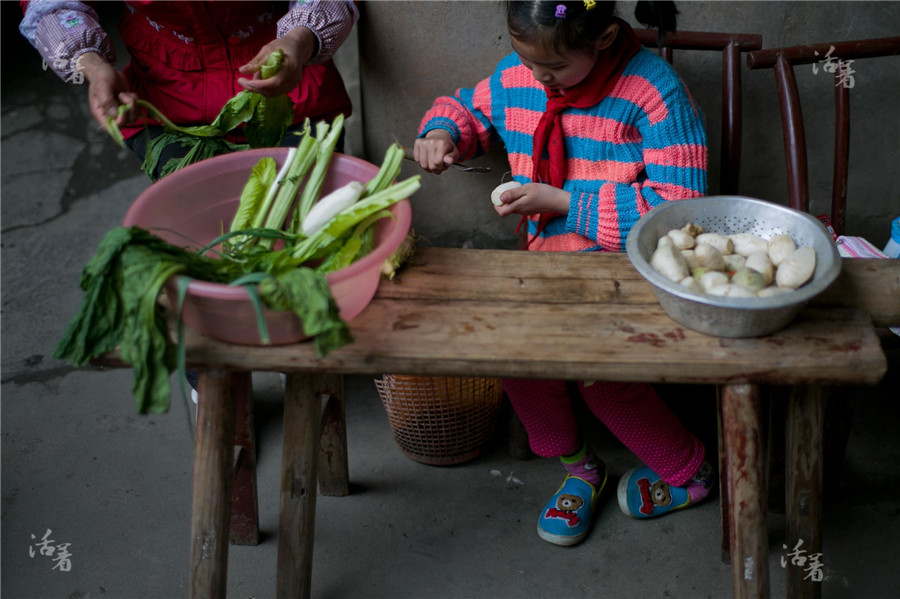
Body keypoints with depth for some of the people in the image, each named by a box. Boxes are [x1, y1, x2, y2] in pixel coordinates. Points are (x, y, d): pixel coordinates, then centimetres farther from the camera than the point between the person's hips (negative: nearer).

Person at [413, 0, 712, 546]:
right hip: (555, 252, 6)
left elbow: (678, 207, -20)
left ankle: (687, 471, 3)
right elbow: (468, 108, 27)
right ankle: (578, 467, 4)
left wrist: (563, 201, -21)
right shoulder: (515, 78, 4)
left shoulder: (654, 91, -15)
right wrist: (442, 133, 0)